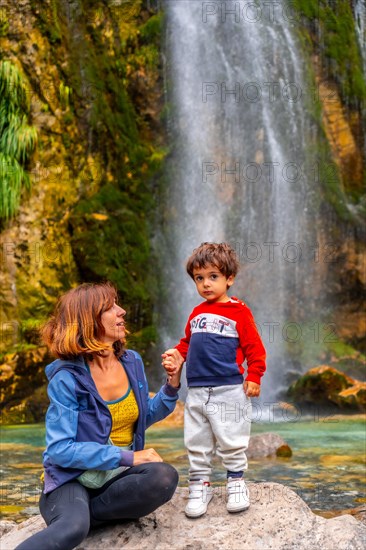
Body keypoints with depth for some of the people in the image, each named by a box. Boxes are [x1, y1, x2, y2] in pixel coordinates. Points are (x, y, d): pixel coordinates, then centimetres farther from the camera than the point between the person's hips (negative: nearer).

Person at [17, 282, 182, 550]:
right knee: (73, 528, -41)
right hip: (73, 476, -7)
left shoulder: (131, 361, 1)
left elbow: (143, 417, 15)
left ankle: (81, 512, -13)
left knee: (165, 477, -28)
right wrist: (127, 457, -23)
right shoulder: (67, 378, -15)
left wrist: (172, 384, -2)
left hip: (121, 473, 7)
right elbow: (60, 449, -19)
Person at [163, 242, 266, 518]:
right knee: (197, 443, 9)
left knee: (231, 441, 3)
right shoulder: (196, 314, 12)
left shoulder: (239, 311, -4)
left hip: (229, 390, -5)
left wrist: (254, 376, -10)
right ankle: (200, 485, 20)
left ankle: (236, 482, 20)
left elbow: (254, 347, -3)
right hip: (196, 391, 5)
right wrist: (176, 355, 3)